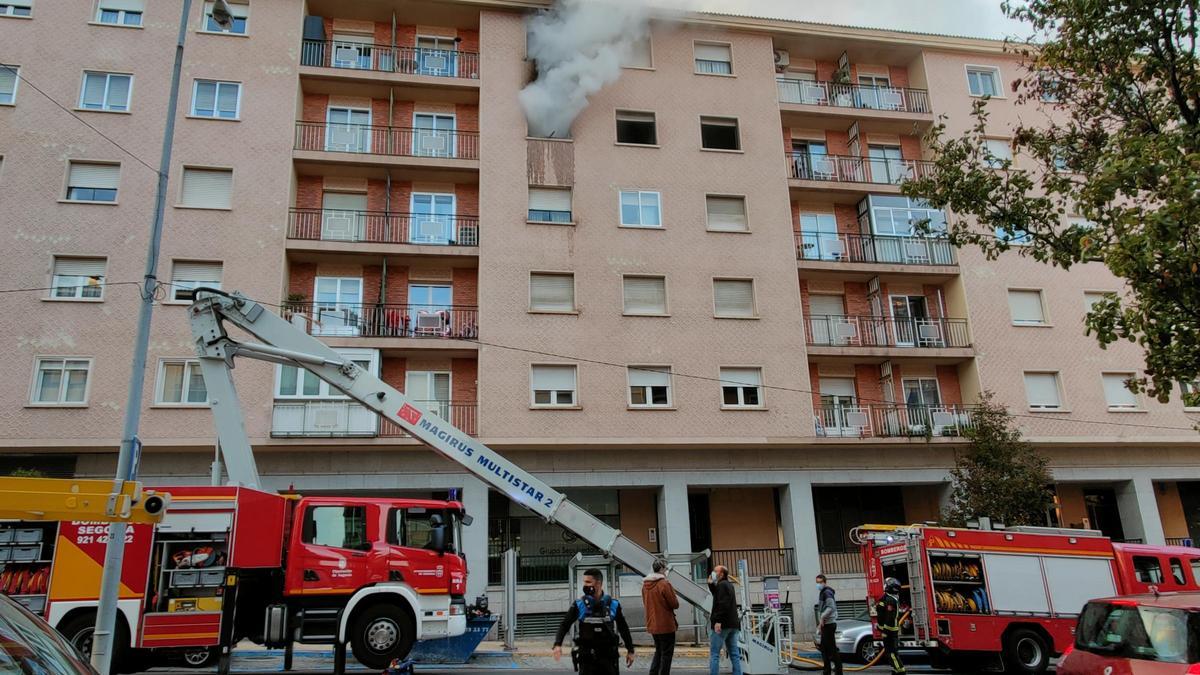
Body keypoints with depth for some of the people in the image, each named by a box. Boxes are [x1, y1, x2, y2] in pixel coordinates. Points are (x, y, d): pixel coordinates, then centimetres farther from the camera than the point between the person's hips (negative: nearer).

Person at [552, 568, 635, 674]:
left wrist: (630, 650, 12)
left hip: (608, 655, 1)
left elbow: (623, 628, 10)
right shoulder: (579, 605, -2)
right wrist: (557, 644, -18)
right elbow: (564, 625, -2)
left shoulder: (613, 604, 1)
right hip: (586, 657, -1)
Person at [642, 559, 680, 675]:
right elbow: (675, 604, -13)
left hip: (652, 625, 7)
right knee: (666, 654, 4)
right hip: (666, 625, -7)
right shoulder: (664, 584, -17)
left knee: (658, 651, 20)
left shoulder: (645, 584, 6)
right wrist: (674, 595, 5)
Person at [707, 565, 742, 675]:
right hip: (732, 624, 9)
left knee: (714, 654, -3)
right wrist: (711, 584, 19)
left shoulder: (722, 585, -12)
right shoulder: (729, 585, 18)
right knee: (734, 654, 9)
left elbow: (723, 604, -23)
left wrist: (718, 621, -27)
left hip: (723, 624, -9)